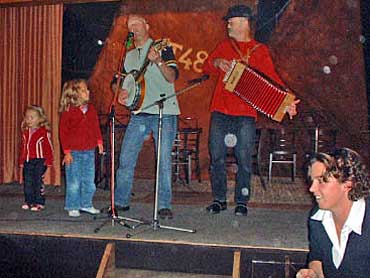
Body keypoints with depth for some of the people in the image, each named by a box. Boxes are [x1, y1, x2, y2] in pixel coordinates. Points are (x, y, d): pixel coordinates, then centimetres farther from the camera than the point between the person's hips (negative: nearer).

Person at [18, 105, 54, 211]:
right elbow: (23, 148, 16)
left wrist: (48, 163, -9)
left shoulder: (44, 132, -8)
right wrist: (21, 163, 15)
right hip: (28, 162, 6)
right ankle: (29, 201, 19)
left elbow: (49, 148, -7)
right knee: (27, 182, 8)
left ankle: (39, 203, 5)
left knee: (38, 182, -4)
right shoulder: (25, 132, 10)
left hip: (39, 161, -6)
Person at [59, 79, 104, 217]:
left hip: (89, 151, 5)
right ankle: (73, 207, 16)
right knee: (74, 182, 3)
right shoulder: (68, 111, -9)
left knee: (89, 180, 12)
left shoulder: (91, 109, 7)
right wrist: (67, 151, -10)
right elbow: (63, 132, -7)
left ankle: (86, 204, 26)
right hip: (74, 152, -5)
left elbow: (96, 127, 16)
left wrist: (99, 141, 7)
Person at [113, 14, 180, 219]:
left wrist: (158, 61, -27)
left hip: (164, 112, -5)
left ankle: (164, 206, 4)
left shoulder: (162, 48, 1)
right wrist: (122, 93, 4)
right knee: (126, 159, 3)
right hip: (139, 113, 5)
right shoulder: (128, 55, 18)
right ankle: (121, 201, 16)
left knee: (164, 159, -5)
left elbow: (172, 77, -11)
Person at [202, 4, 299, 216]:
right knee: (217, 156, 3)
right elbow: (207, 67, 20)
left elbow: (272, 77, -1)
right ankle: (219, 199, 15)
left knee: (244, 159, -2)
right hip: (220, 111, 3)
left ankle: (242, 201, 11)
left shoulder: (259, 50, 6)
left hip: (245, 114, -3)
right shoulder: (224, 45, 16)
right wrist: (217, 62, -3)